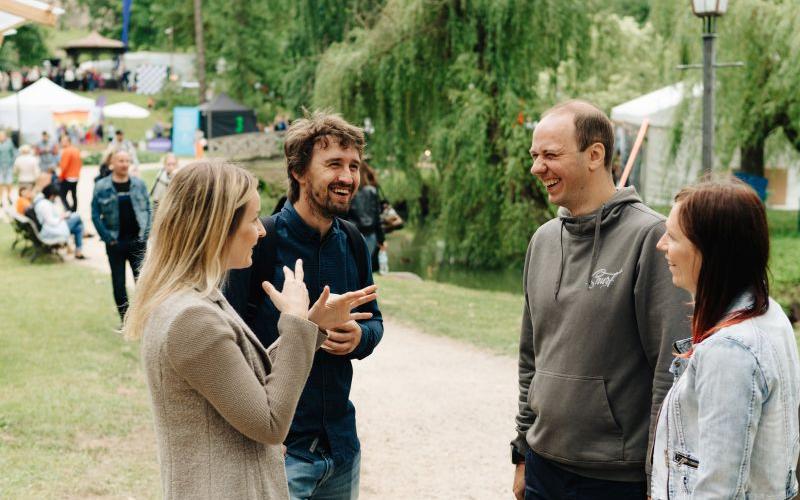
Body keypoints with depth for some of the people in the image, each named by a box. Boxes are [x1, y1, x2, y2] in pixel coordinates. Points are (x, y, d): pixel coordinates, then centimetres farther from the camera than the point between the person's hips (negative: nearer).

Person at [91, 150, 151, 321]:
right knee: (118, 282, 7)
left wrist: (145, 232, -4)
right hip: (115, 243, -1)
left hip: (137, 240, 1)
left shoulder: (139, 184, 2)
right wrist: (107, 237, -10)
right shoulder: (101, 187, -4)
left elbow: (147, 209, 6)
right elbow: (95, 215, -3)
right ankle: (125, 320, 17)